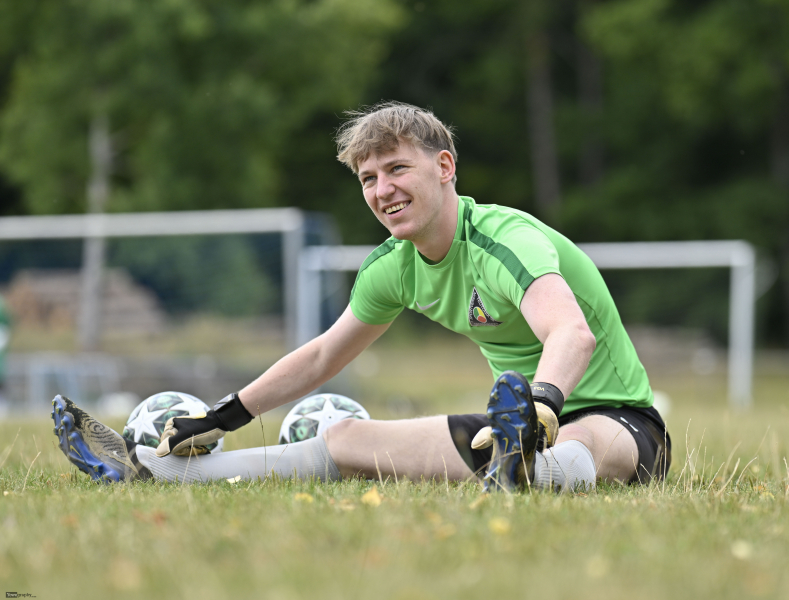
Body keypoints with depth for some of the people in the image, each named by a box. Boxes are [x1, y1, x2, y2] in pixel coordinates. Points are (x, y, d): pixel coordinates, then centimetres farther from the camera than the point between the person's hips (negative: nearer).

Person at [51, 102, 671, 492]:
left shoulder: (507, 239, -22)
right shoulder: (393, 267, 5)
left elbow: (573, 334, -41)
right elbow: (324, 355, 19)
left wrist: (538, 410, -60)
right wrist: (222, 418, 18)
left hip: (616, 419, -6)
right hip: (530, 413, 6)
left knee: (582, 449, -43)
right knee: (344, 440, 0)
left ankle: (537, 473, -76)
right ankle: (146, 469, 0)